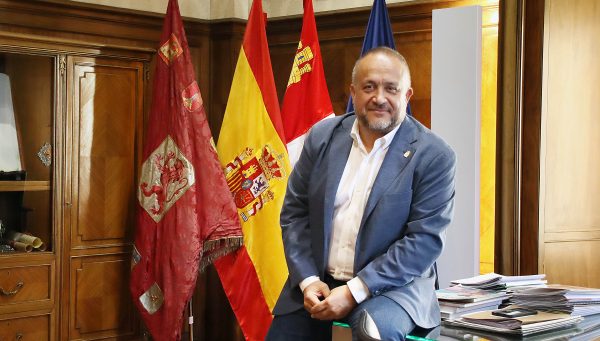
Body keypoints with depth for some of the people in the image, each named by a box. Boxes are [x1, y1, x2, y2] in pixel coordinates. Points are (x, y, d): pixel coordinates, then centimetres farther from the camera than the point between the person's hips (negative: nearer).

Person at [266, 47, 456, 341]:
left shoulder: (434, 155, -8)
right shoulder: (322, 137, 4)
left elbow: (425, 239, -12)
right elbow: (294, 212, 7)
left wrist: (353, 292, -17)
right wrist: (308, 281, -7)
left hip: (391, 286, -4)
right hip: (315, 283, 5)